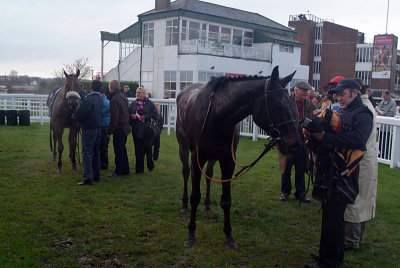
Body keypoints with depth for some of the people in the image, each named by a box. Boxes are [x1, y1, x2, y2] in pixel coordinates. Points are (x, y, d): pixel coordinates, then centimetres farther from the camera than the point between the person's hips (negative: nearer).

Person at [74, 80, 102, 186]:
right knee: (95, 152, 15)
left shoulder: (88, 99, -18)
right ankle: (96, 176, 23)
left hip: (89, 129, -8)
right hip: (98, 127, 8)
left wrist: (75, 118, 6)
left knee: (87, 153, -7)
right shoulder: (100, 99, 8)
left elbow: (79, 115, -17)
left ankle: (88, 177, -12)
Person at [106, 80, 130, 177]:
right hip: (125, 127, 9)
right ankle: (125, 169, 25)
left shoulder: (114, 100, -19)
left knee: (118, 150, -1)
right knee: (122, 149, 18)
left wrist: (109, 131, -15)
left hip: (119, 129, -9)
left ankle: (118, 171, 6)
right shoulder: (123, 97, 9)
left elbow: (113, 118, -20)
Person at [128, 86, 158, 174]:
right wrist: (132, 116, -8)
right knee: (138, 150, 3)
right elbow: (128, 114, 13)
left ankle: (150, 166, 24)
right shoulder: (133, 104, 13)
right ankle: (139, 169, 10)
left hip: (147, 130, -3)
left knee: (148, 148, 2)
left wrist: (145, 117, -14)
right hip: (136, 130, 3)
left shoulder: (150, 103, 2)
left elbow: (155, 114, -3)